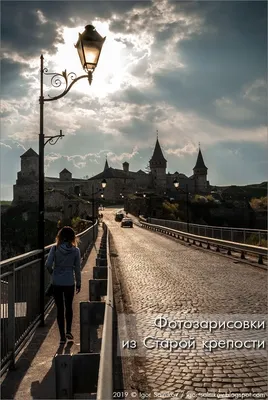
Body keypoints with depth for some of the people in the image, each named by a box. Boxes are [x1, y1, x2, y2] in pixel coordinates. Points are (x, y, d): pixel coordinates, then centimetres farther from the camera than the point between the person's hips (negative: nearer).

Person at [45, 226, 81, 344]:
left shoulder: (55, 249, -8)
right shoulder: (75, 250, -6)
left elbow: (48, 264, -13)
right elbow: (77, 268, -2)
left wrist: (53, 273, 8)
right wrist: (79, 283, 9)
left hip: (56, 283, 0)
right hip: (69, 283, 0)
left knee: (60, 308, 10)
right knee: (69, 307, 20)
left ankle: (62, 336, 13)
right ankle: (68, 331, 12)